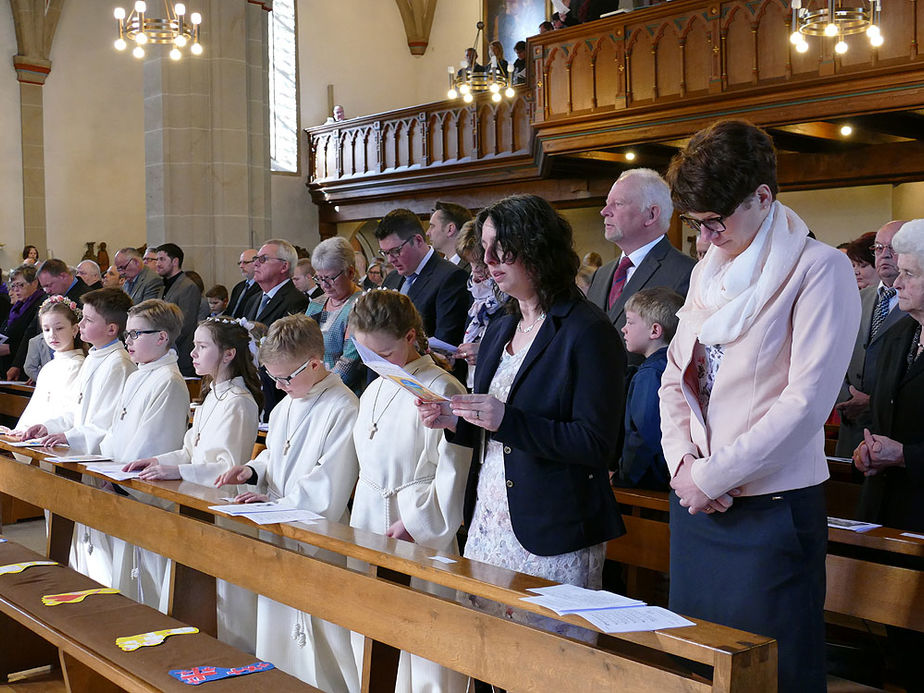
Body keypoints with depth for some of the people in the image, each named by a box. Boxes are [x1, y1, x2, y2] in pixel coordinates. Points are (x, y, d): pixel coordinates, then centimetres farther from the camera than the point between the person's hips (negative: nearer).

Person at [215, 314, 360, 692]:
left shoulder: (342, 409, -17)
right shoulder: (285, 404, 11)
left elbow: (328, 489, -20)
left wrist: (275, 503, -16)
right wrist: (254, 469, 4)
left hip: (317, 543, -9)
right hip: (277, 536, 9)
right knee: (275, 633, 17)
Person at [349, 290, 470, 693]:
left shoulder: (441, 391, -13)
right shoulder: (373, 392, 13)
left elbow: (452, 470, -15)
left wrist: (415, 525, -14)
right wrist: (361, 524, 16)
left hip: (421, 534, -7)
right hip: (370, 524, 8)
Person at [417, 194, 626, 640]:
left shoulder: (589, 332, -10)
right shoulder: (499, 330, 15)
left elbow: (596, 444, -17)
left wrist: (506, 420, -24)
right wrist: (452, 422, 1)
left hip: (553, 535, -7)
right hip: (488, 527, 7)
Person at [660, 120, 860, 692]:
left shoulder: (820, 270, -10)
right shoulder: (709, 273, 12)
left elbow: (807, 402, -17)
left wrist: (713, 475, -14)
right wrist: (682, 460, -4)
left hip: (772, 510, -6)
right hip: (695, 501, 7)